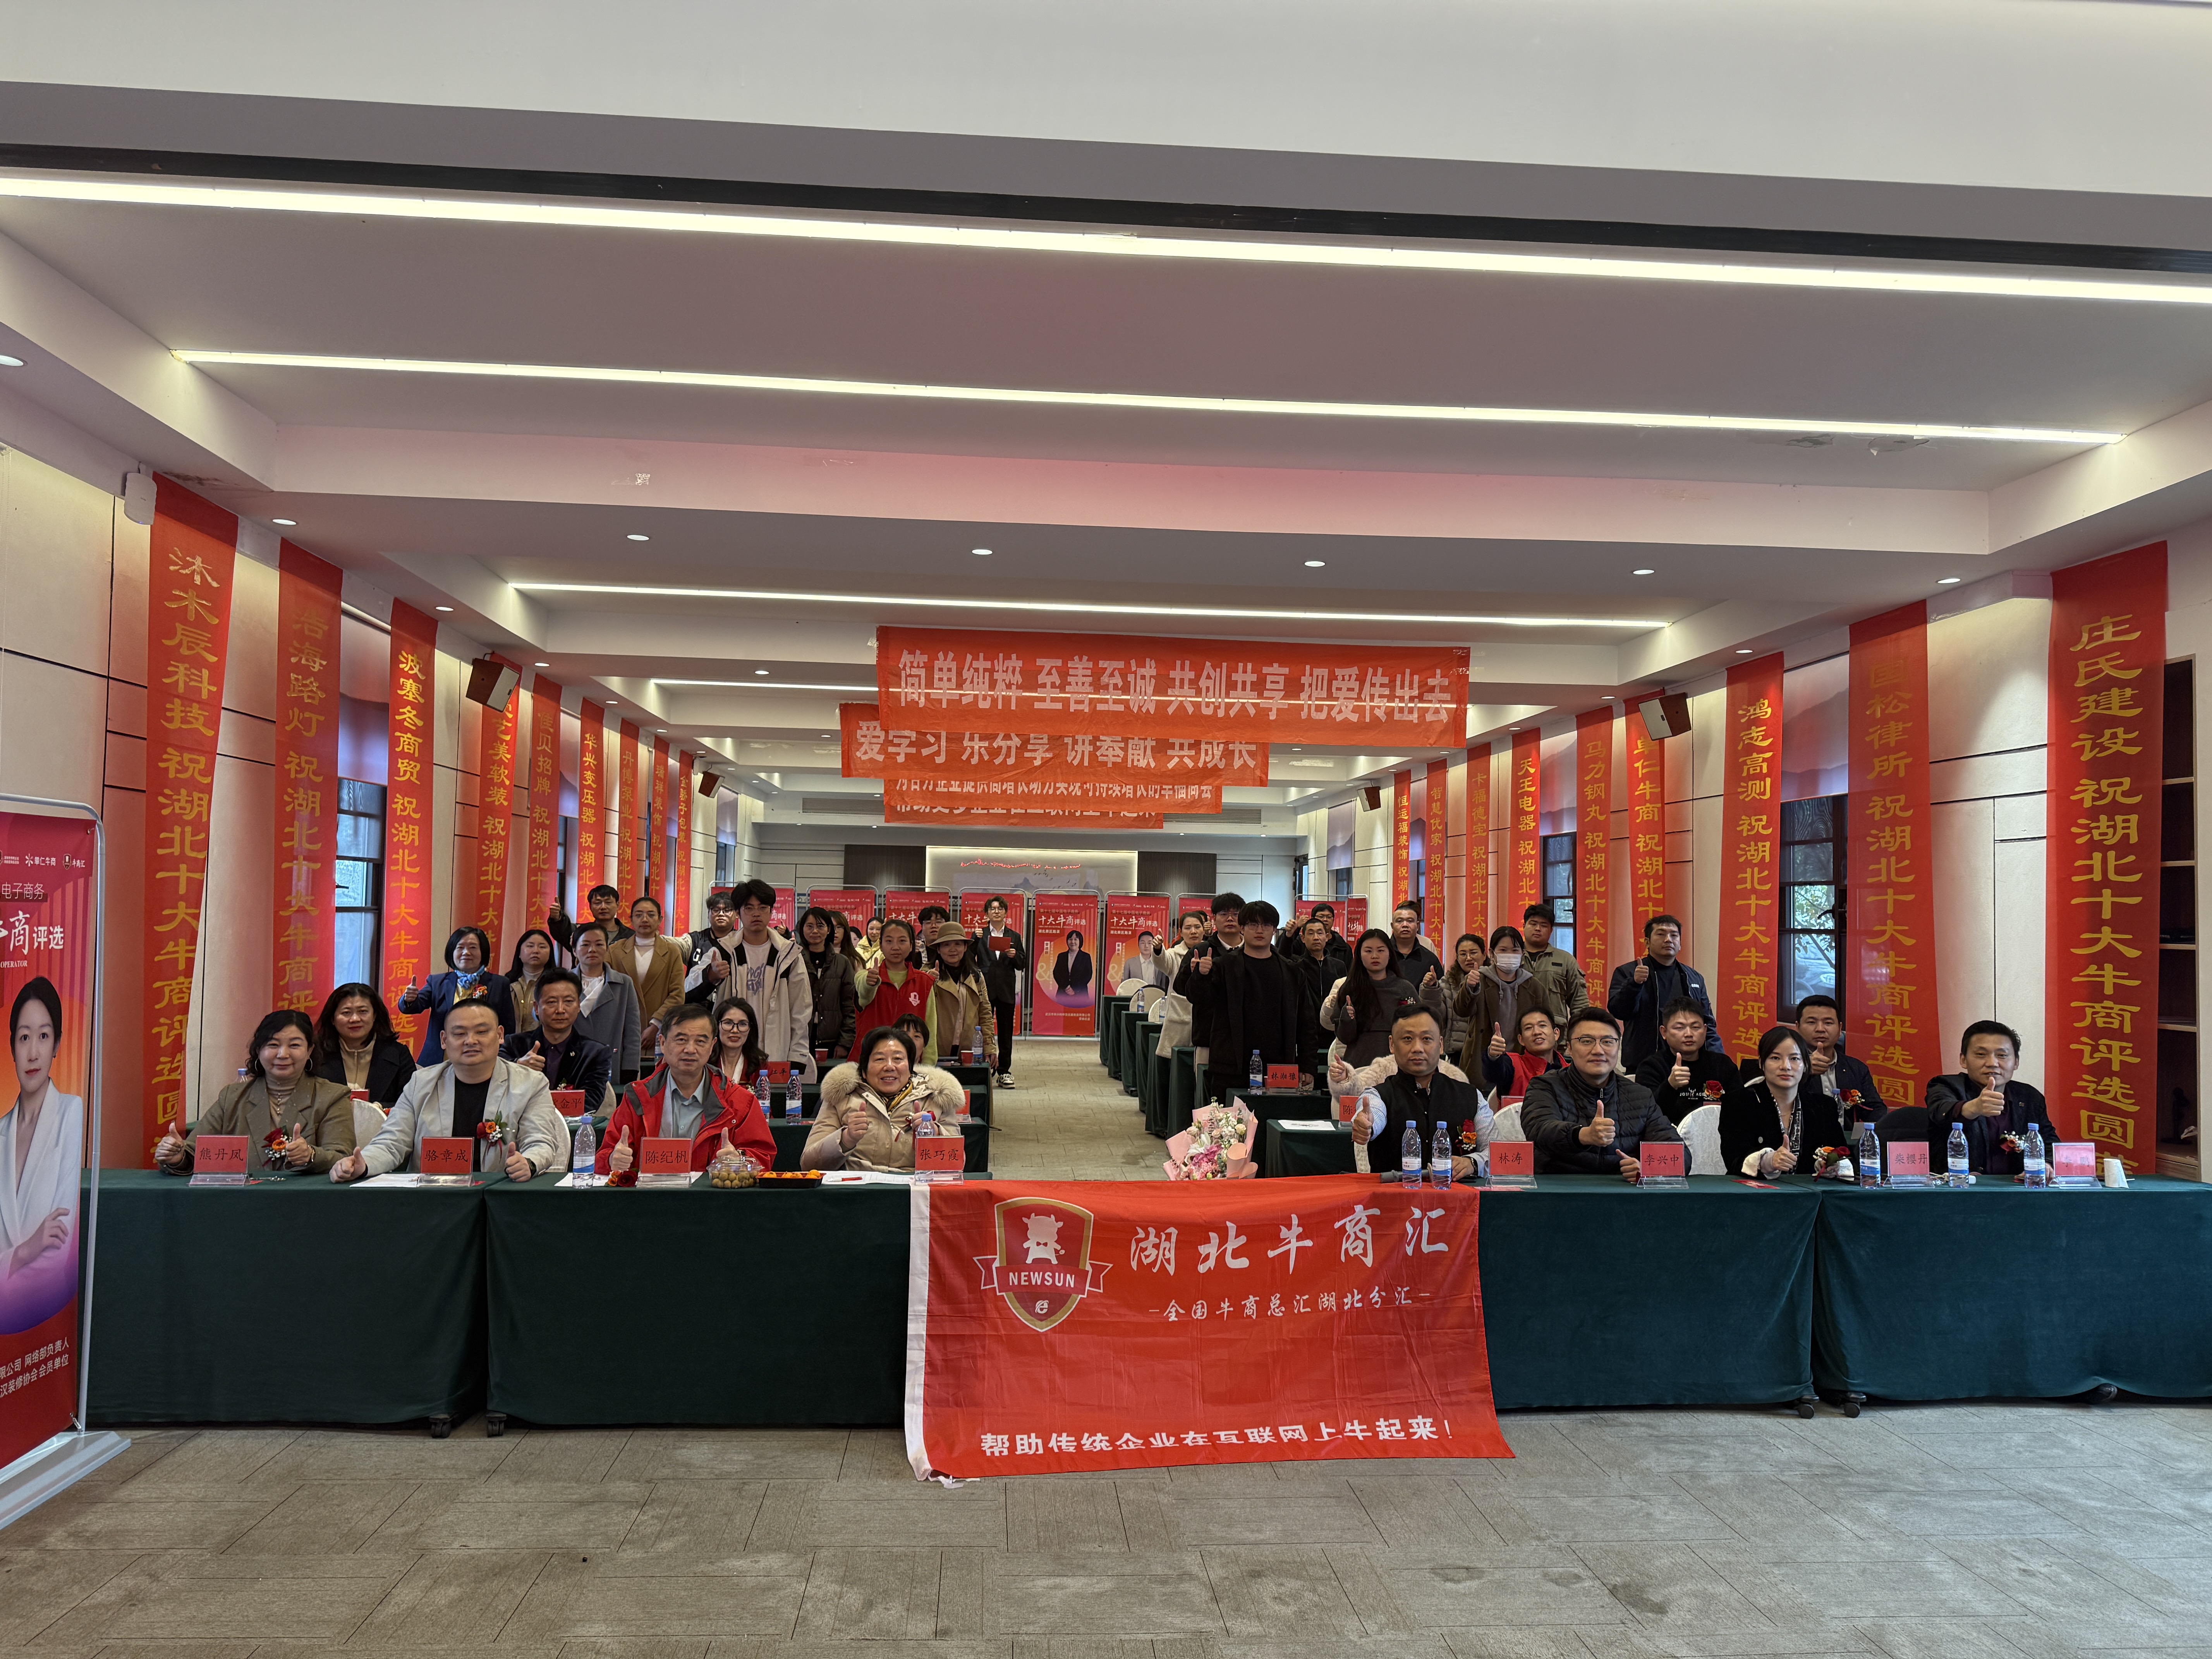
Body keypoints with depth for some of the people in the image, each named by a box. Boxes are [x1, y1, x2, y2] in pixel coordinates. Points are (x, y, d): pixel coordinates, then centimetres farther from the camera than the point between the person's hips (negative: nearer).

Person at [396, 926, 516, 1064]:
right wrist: (409, 999, -27)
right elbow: (418, 1005, -5)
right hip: (438, 1063, 1)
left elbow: (509, 1030, 3)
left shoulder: (499, 984, 3)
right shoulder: (437, 982, 10)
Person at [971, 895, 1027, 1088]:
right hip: (984, 988, -1)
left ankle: (1004, 1072, 9)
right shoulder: (980, 935, 7)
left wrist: (1015, 956, -11)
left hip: (1007, 990, 1)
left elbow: (1022, 966, 9)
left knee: (1006, 1032, 3)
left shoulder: (1014, 936, 11)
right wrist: (975, 940, -14)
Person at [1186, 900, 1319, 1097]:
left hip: (1279, 1071, 2)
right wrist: (1201, 976, -27)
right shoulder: (1223, 967, 6)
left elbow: (1307, 1022, 13)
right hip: (1232, 1071, -1)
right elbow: (1200, 1000, -6)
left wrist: (1308, 1066, 7)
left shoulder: (1291, 972, 12)